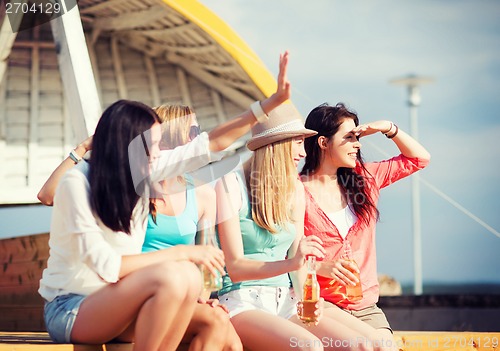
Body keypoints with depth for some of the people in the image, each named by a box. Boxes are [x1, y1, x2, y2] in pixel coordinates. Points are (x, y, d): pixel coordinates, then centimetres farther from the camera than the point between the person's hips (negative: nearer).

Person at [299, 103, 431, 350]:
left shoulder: (363, 178, 12)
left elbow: (419, 158, 21)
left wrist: (389, 128, 9)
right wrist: (322, 267, -23)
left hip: (365, 305, 5)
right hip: (319, 300, -5)